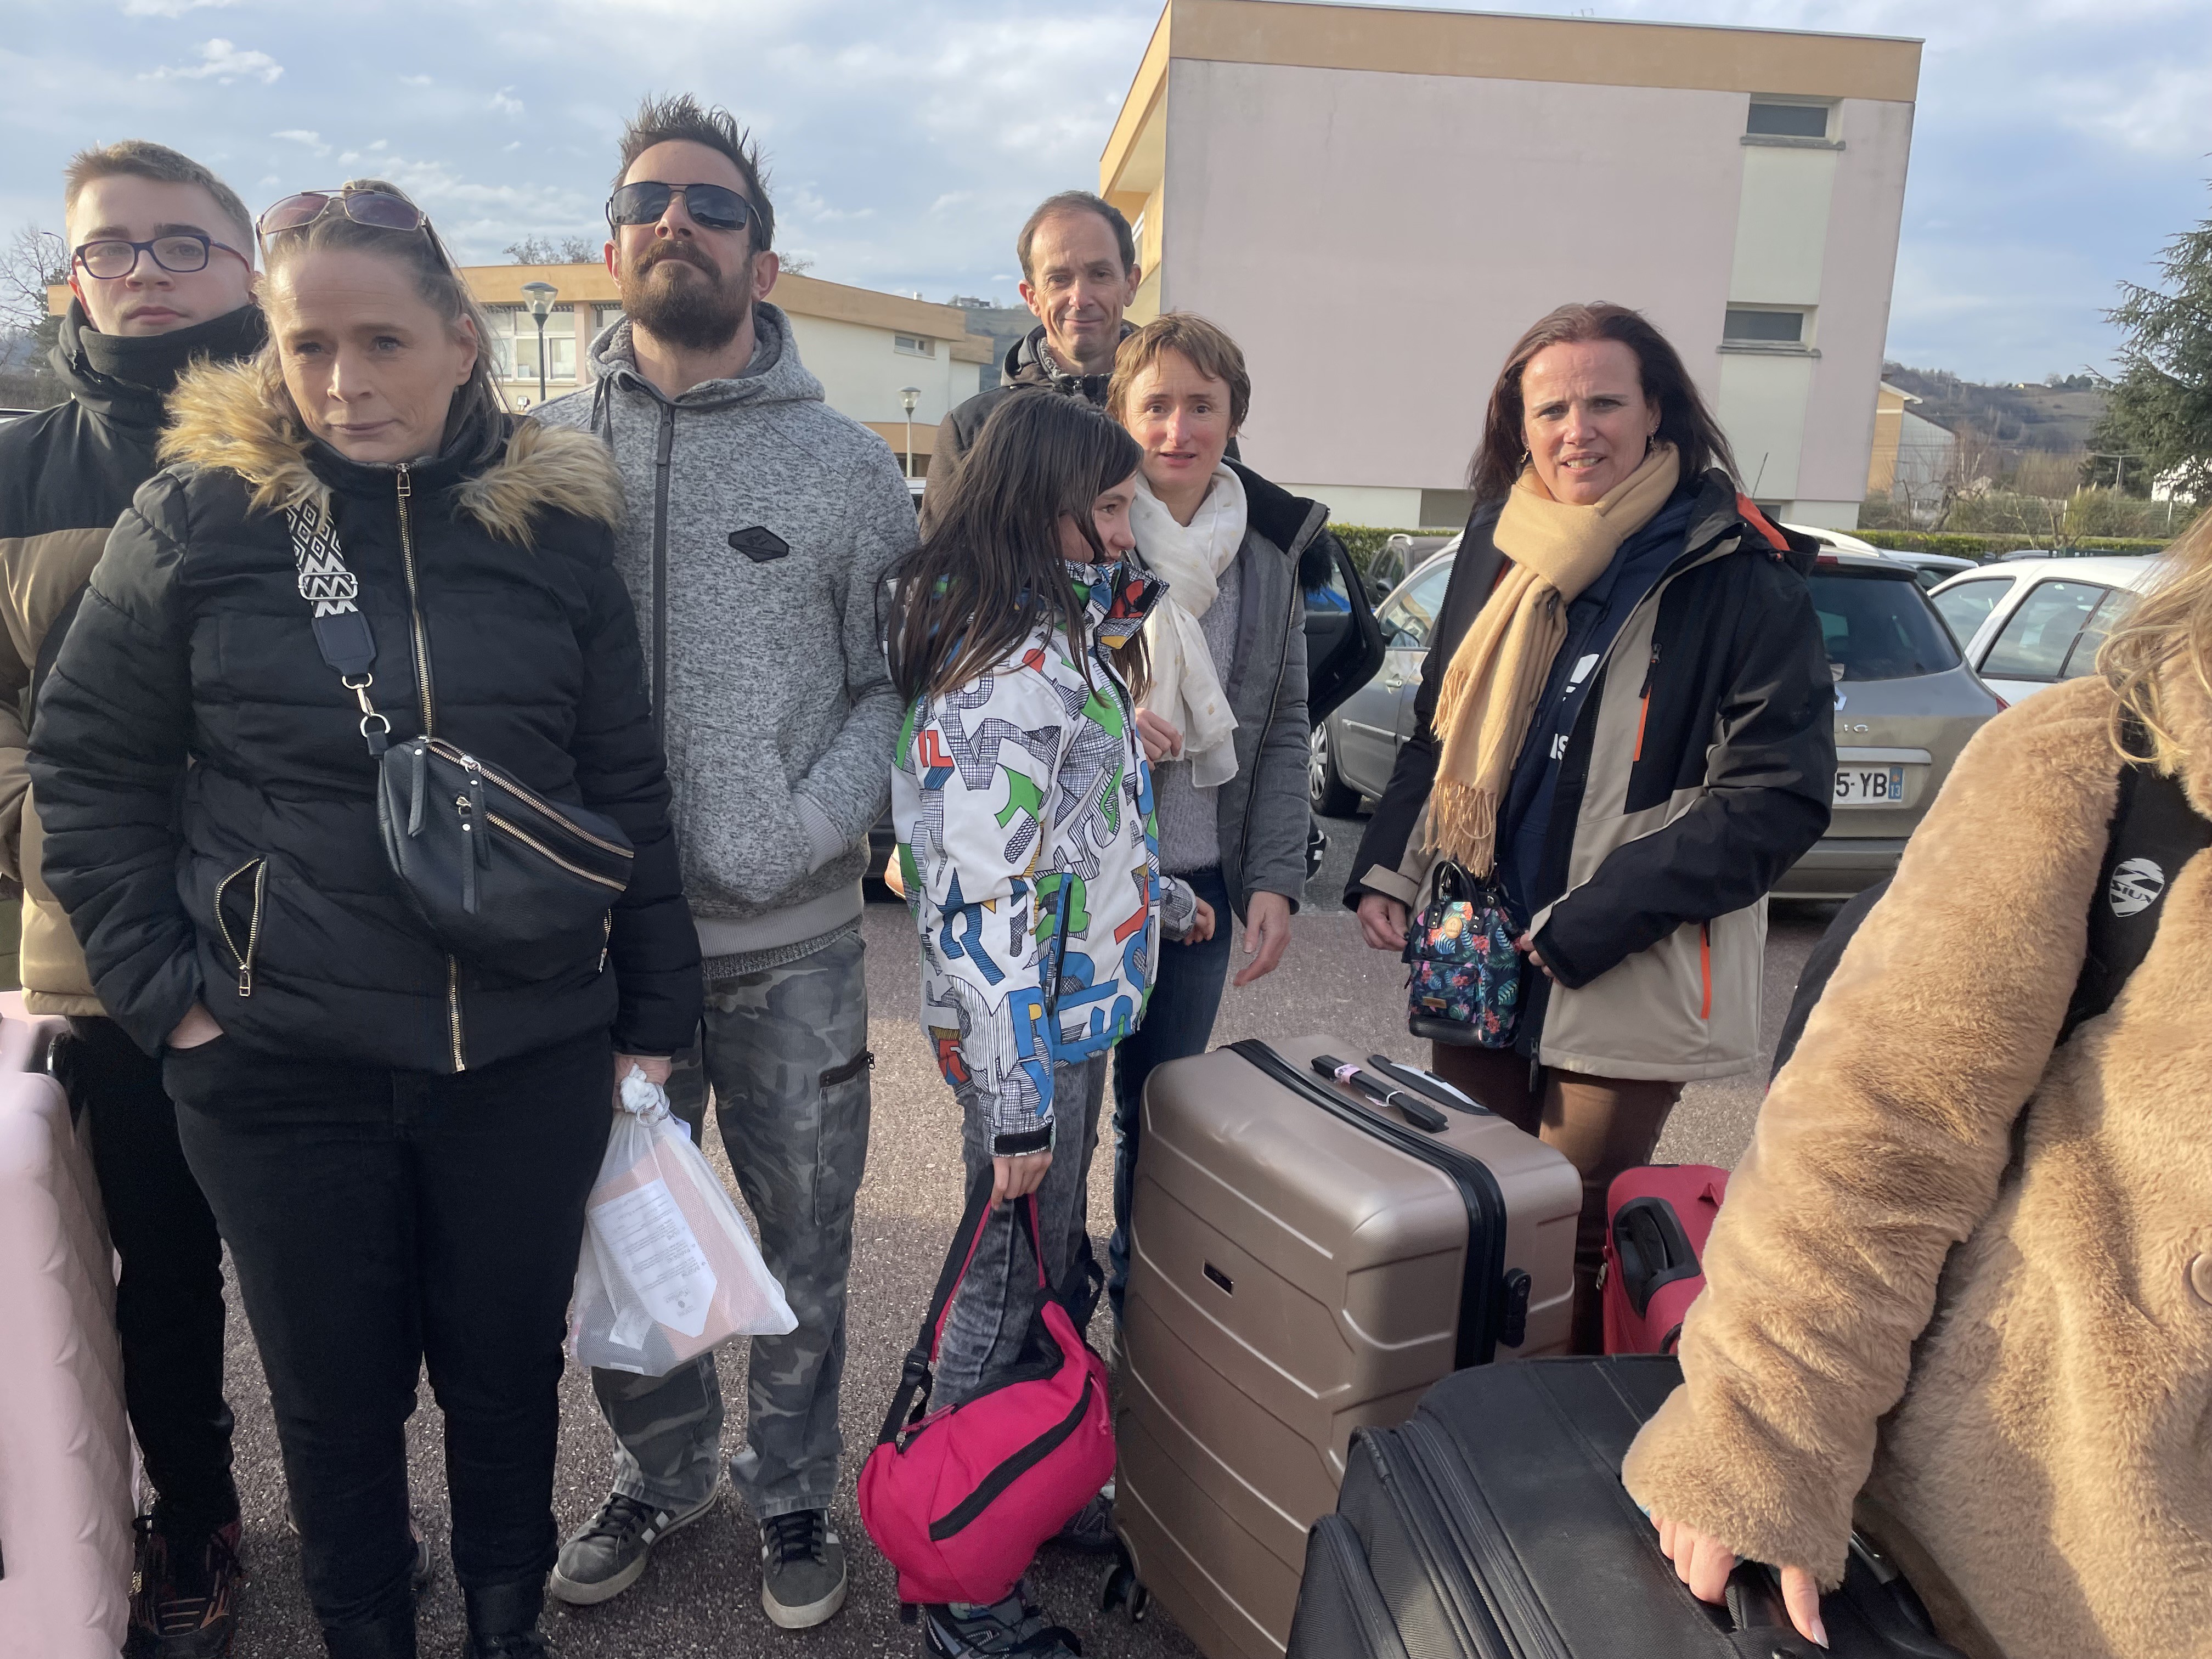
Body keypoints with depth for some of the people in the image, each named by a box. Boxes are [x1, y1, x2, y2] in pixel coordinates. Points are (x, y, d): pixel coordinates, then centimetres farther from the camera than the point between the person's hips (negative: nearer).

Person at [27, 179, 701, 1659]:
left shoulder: (556, 523, -1)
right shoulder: (195, 518, -3)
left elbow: (627, 787, 3)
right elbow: (86, 765, 5)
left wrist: (655, 1014, 3)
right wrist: (161, 985, -1)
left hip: (530, 1056, 1)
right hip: (283, 1069, 0)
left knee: (508, 1372, 16)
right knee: (335, 1394, 15)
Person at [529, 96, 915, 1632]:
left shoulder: (849, 463, 0)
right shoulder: (544, 448, 4)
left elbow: (892, 686, -1)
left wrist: (808, 831, -15)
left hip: (793, 942, -1)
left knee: (803, 1236, 13)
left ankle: (794, 1486, 37)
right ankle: (660, 1472, 42)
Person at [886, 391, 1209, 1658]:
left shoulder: (1063, 641, 9)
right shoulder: (1006, 675, -23)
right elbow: (981, 904, -25)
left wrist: (1161, 900, 33)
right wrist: (1015, 1102, -23)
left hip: (1078, 1011, 10)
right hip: (1031, 1034, -9)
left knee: (1057, 1265, 20)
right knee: (1014, 1291, 3)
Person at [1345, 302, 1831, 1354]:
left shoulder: (1740, 577, -11)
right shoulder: (1498, 543, 6)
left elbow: (1778, 800, -14)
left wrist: (1589, 924, -17)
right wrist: (1387, 871, 4)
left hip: (1626, 986, -5)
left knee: (1574, 1246, 5)